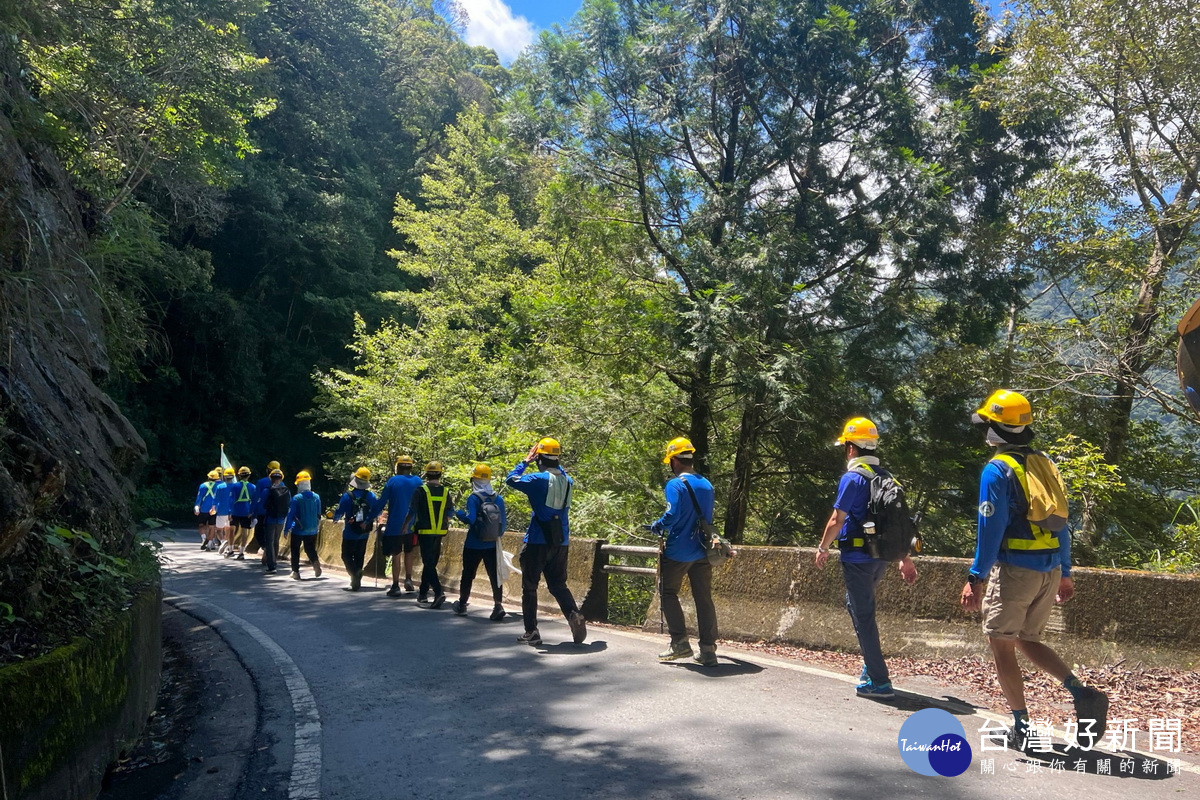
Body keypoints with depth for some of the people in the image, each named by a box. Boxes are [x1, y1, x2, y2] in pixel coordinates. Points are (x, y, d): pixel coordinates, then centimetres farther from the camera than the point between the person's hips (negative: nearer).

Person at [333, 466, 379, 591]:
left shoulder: (348, 496, -15)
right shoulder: (371, 496, -5)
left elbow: (340, 512, -10)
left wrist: (335, 519, 12)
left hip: (350, 533, -4)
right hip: (364, 533, 4)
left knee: (347, 556, 4)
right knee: (359, 557, 15)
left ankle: (355, 574, -18)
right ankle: (357, 581, 19)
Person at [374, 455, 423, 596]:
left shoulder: (393, 481, -5)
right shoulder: (417, 481, 2)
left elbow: (381, 503, -5)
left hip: (394, 526, -2)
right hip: (412, 525, 3)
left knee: (396, 555, 5)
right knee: (409, 552, 20)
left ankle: (395, 586, 6)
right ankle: (408, 579, 8)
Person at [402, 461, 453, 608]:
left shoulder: (421, 490, -8)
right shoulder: (445, 491, 3)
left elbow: (412, 511, -5)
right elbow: (451, 512, 9)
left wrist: (405, 525, 10)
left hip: (425, 532, -4)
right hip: (440, 532, 4)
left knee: (428, 563, -6)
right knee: (431, 562, 16)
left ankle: (439, 592, -23)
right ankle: (423, 593, 24)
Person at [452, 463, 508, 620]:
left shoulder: (473, 498, -13)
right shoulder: (498, 499, 1)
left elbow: (470, 519, -22)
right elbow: (504, 522, 3)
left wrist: (459, 513, -3)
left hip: (473, 546, -3)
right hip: (492, 546, 3)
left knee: (468, 575, 13)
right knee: (495, 576, 5)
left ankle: (462, 604, 27)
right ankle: (498, 605, -6)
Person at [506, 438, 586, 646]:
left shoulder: (539, 479, -14)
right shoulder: (567, 480, 5)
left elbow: (511, 479, -4)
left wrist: (526, 461, 4)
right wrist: (556, 465, 20)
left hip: (537, 541, -5)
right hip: (560, 541, 5)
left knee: (529, 587, 7)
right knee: (558, 584, 15)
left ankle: (531, 633, 10)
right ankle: (574, 615, -9)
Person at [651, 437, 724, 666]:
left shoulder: (675, 485, -13)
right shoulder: (706, 484, 10)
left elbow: (672, 514, -25)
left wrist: (656, 527, -7)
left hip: (678, 552, -6)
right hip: (702, 552, 6)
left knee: (668, 594, 11)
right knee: (704, 599, 8)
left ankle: (680, 643, 7)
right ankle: (708, 650, 8)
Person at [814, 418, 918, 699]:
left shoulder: (852, 478, -13)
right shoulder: (886, 478, 10)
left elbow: (837, 521, -13)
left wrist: (822, 548, 1)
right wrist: (905, 558, 17)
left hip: (857, 557, -8)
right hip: (881, 558, 8)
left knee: (863, 616, -1)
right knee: (856, 605, 23)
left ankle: (878, 681, 2)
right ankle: (870, 665, 25)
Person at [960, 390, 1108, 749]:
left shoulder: (997, 470, -11)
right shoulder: (1046, 464, 11)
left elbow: (990, 528, -16)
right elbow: (1061, 524, 14)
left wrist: (976, 578, -14)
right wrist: (1064, 573, 20)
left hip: (1014, 570, -7)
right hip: (1050, 571, 7)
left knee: (1002, 647, 5)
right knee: (1027, 641, 20)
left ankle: (1022, 728, 8)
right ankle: (1082, 693, 4)